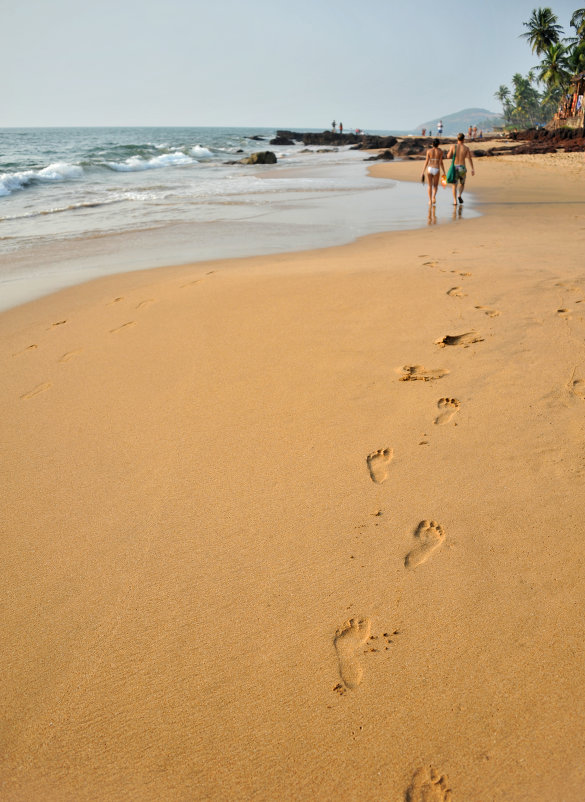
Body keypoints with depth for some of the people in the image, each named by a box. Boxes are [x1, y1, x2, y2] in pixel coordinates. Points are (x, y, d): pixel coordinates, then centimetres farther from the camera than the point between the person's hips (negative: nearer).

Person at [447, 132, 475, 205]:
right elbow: (470, 159, -7)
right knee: (462, 183, 22)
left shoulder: (453, 146, -2)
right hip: (462, 168, 0)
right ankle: (460, 195, -4)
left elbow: (448, 156, -3)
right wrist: (472, 169, -8)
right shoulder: (466, 148, 0)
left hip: (454, 167, 0)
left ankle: (455, 201, -9)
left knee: (455, 185, 5)